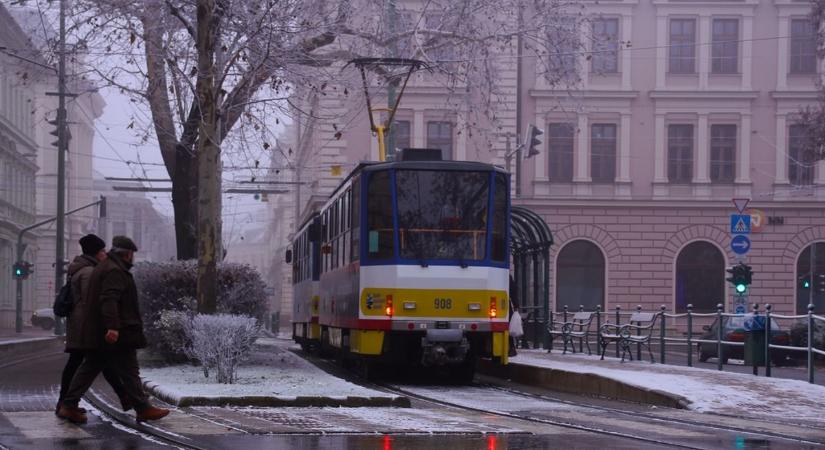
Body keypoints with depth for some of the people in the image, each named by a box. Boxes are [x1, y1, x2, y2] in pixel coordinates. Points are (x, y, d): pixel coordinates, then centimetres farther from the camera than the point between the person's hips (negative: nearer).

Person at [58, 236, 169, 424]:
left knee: (89, 369, 9)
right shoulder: (115, 271, -14)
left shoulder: (102, 268, 20)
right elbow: (109, 300, -26)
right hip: (118, 336, -10)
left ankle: (69, 405, 6)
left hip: (96, 335, 10)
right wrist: (113, 326, -33)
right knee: (129, 372, -4)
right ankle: (143, 409, 1)